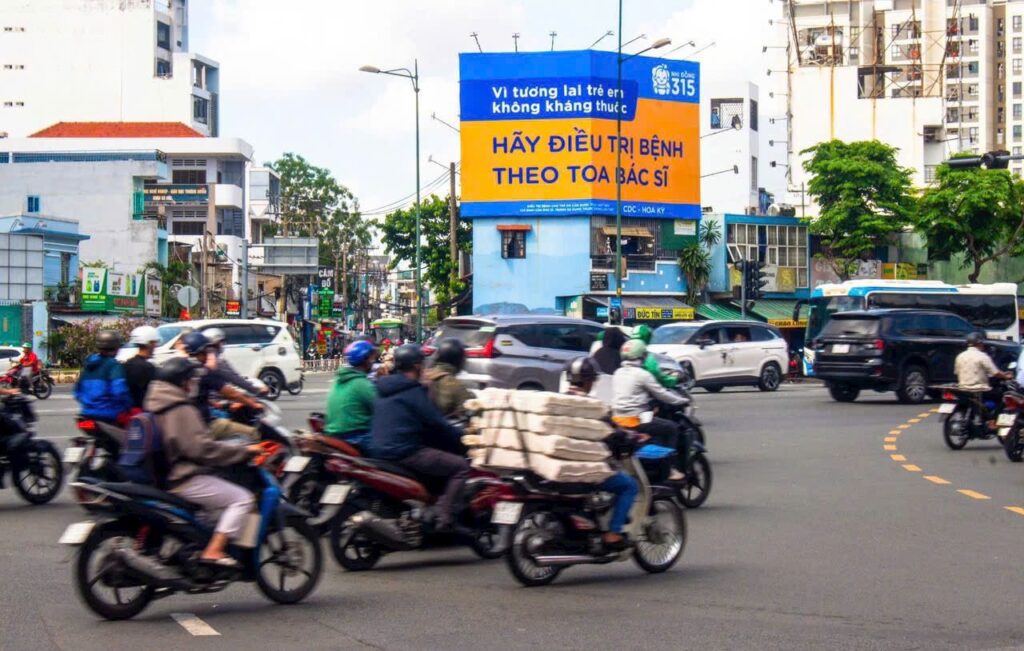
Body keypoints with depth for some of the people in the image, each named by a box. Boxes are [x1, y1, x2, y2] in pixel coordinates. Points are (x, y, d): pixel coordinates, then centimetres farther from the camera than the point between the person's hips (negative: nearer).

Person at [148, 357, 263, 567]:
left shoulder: (156, 404, 13)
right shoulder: (181, 410, -18)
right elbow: (202, 448, -25)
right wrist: (244, 451, -18)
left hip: (164, 475, 11)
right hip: (184, 480, -11)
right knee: (242, 498, -12)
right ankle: (213, 551, -19)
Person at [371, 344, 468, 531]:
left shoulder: (384, 388, 14)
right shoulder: (413, 392, -12)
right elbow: (437, 424, -12)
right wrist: (461, 436, 1)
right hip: (405, 453, -10)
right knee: (461, 466, -8)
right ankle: (444, 519, -16)